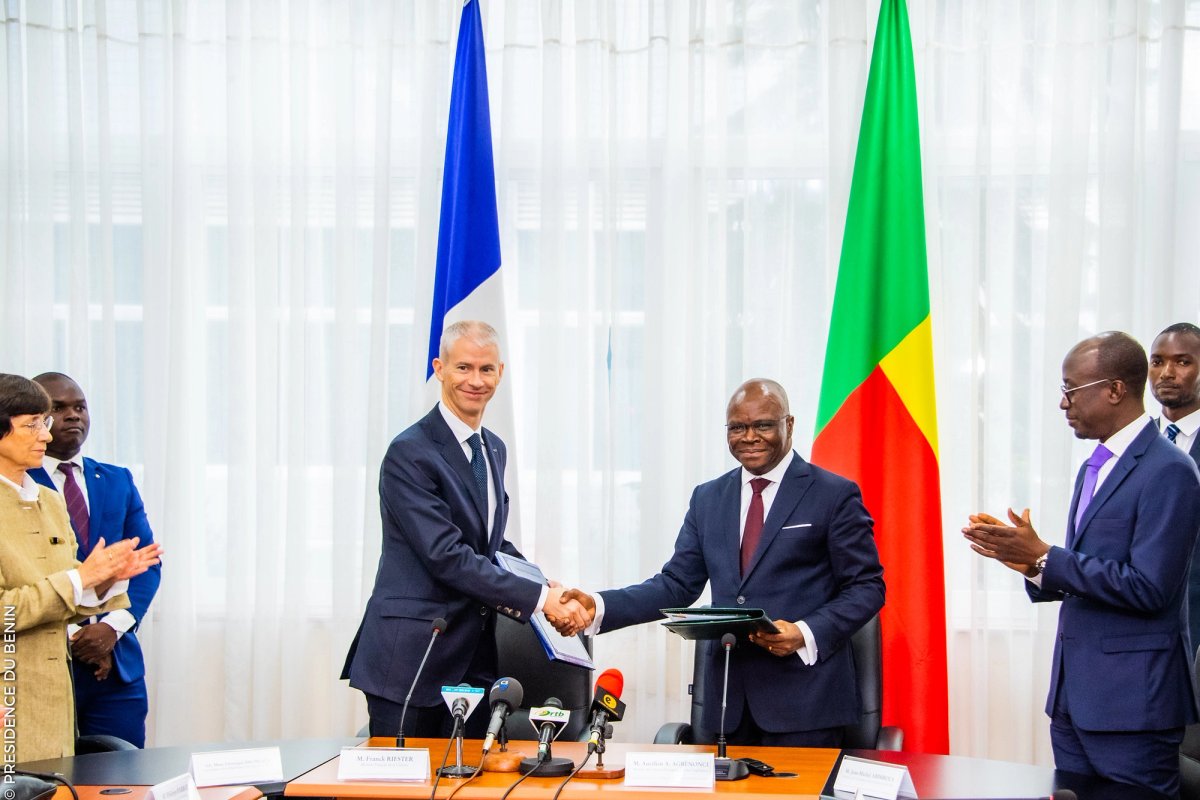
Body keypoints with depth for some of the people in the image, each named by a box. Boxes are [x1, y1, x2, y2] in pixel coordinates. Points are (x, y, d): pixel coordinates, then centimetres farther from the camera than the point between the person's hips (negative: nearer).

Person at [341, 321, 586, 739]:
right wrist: (539, 598, -20)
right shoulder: (409, 453, -13)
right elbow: (447, 556, -20)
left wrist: (548, 586, 5)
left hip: (474, 659, 7)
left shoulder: (494, 449, 14)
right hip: (411, 657, -7)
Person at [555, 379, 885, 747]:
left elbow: (866, 587, -2)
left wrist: (806, 634, -18)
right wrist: (599, 607, -5)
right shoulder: (707, 499, 13)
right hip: (728, 699, 4)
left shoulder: (835, 495, 0)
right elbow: (677, 585, 10)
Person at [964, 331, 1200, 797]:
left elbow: (1147, 587, -20)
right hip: (1075, 691, 9)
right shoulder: (1094, 468, 16)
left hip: (1131, 699, -9)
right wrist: (1030, 563, -2)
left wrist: (1044, 556, -17)